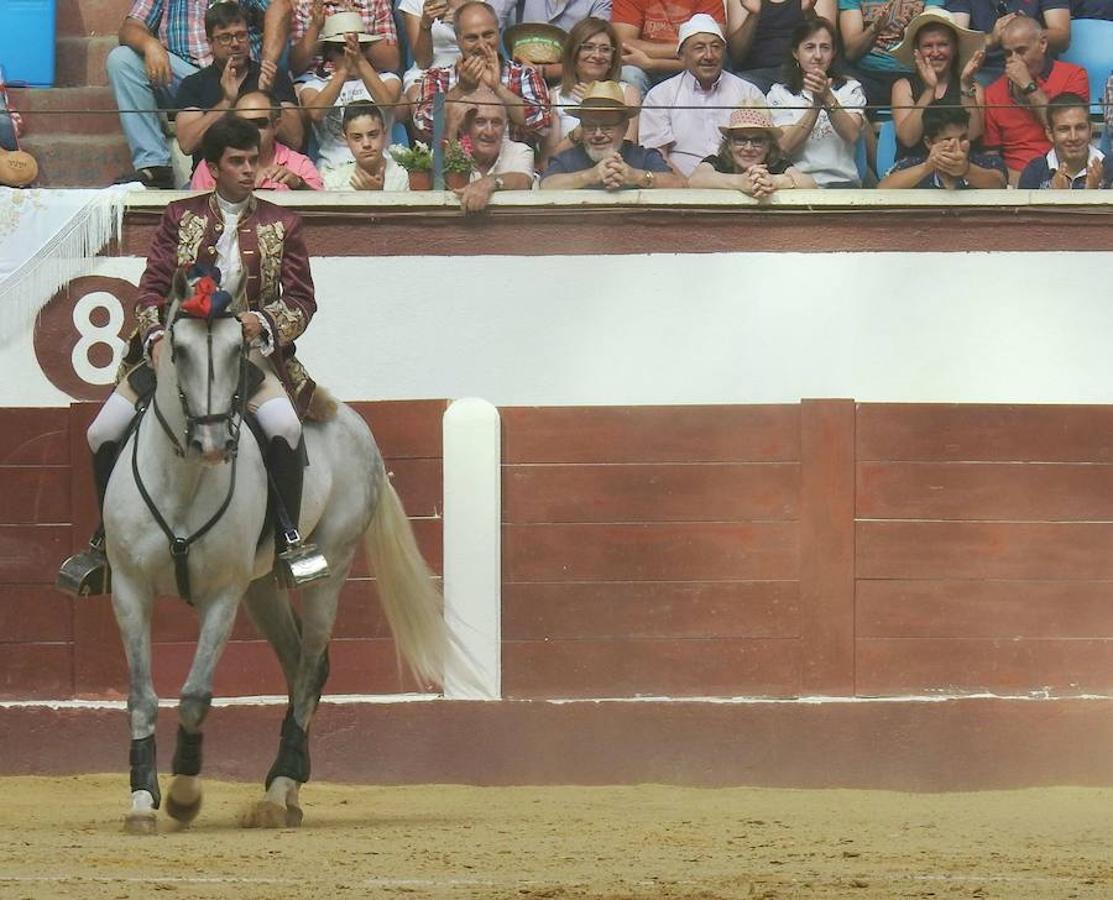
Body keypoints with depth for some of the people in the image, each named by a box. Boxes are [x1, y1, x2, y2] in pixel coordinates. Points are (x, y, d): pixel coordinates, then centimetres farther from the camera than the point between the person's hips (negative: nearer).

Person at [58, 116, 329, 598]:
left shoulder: (281, 225, 8)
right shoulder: (181, 216, 11)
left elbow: (301, 301, 5)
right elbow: (153, 287, 7)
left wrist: (263, 322, -16)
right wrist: (155, 336, -13)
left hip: (249, 351, -2)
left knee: (284, 428, -33)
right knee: (104, 432, -13)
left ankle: (288, 540, -18)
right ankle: (104, 541, 6)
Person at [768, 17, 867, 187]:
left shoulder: (850, 89, 13)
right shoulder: (779, 93, 12)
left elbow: (852, 135, -6)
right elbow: (785, 147, -4)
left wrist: (827, 98, -20)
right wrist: (815, 103, -14)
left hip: (841, 181, 0)